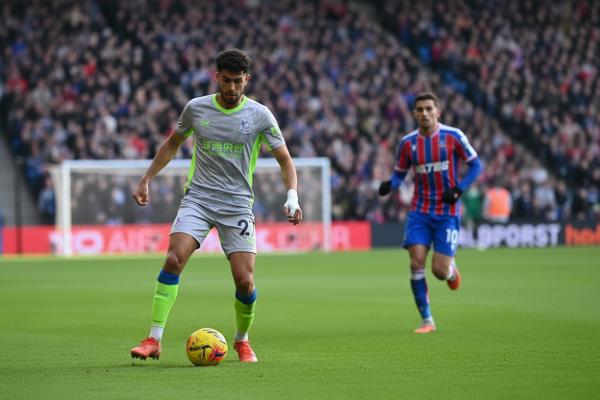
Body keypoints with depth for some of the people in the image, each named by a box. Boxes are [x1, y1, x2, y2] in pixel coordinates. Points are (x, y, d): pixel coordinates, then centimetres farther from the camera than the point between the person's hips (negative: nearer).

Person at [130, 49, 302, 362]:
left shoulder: (259, 116, -1)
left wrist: (292, 197, -11)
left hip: (237, 204, 0)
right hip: (198, 198, 1)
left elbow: (285, 161, 5)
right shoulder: (195, 108, 3)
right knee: (174, 258, -22)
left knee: (245, 281, -10)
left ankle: (241, 340, 19)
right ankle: (153, 340, -17)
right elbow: (172, 145, 20)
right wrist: (146, 180, 17)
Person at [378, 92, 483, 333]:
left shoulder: (453, 137, -7)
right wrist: (389, 185, -13)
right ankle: (427, 321, -1)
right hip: (419, 211, 2)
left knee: (439, 271, -8)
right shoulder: (408, 143, 0)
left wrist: (458, 189, -14)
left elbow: (475, 165, 0)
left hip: (447, 212, -2)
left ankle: (451, 269, 32)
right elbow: (399, 174, 10)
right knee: (416, 263, -12)